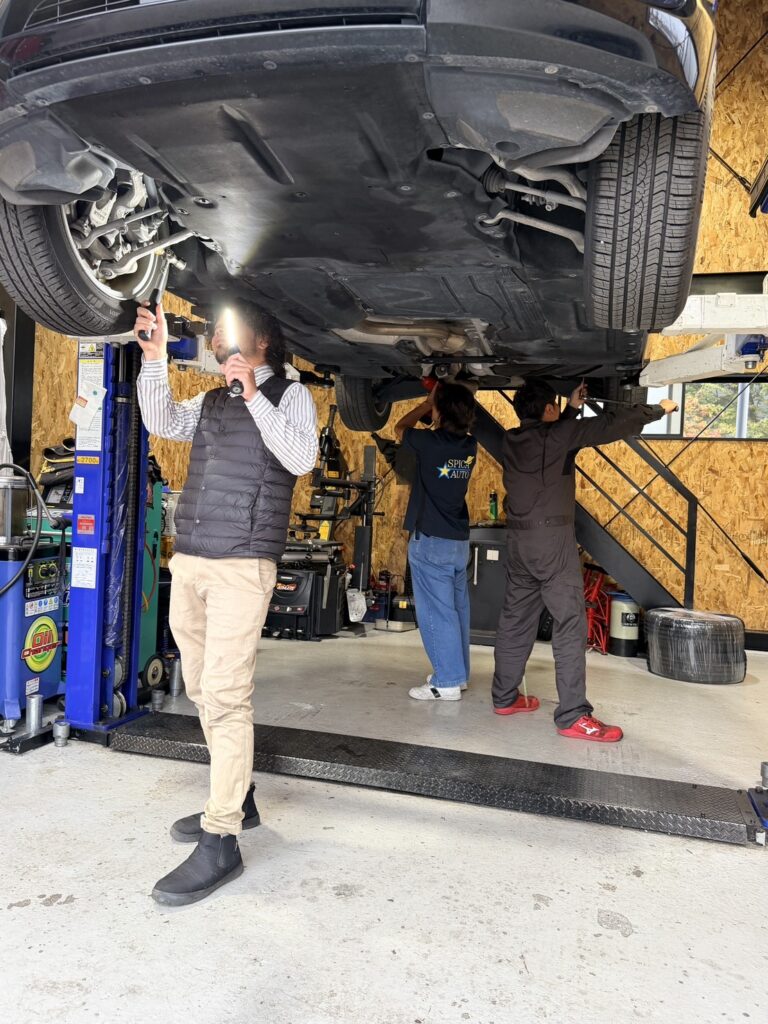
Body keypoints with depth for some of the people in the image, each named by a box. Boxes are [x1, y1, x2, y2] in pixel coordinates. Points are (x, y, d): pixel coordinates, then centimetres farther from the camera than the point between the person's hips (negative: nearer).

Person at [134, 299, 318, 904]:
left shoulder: (290, 395, 4)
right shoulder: (211, 402, 21)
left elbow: (302, 459, -12)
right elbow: (163, 424, 5)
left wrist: (255, 396, -14)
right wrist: (155, 358, -4)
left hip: (242, 564, -7)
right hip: (189, 561, 7)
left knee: (226, 696, -10)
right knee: (204, 691, 13)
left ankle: (221, 842, -2)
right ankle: (236, 798, 28)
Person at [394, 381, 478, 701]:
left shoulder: (429, 443, -15)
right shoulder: (470, 446, 2)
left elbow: (400, 428, 7)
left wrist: (427, 402, 15)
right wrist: (446, 396, 20)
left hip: (430, 542, -7)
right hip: (460, 541, 7)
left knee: (436, 612, -3)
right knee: (458, 608, 14)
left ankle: (447, 682, 1)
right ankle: (459, 672, 24)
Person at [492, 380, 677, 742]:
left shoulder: (514, 439, 10)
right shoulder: (555, 435, -10)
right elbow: (611, 425, -7)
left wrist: (573, 409, 30)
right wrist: (658, 409, 6)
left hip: (519, 539, 8)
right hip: (552, 539, -8)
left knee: (515, 619, 13)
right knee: (570, 624, -5)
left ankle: (505, 697, 22)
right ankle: (573, 716, -5)